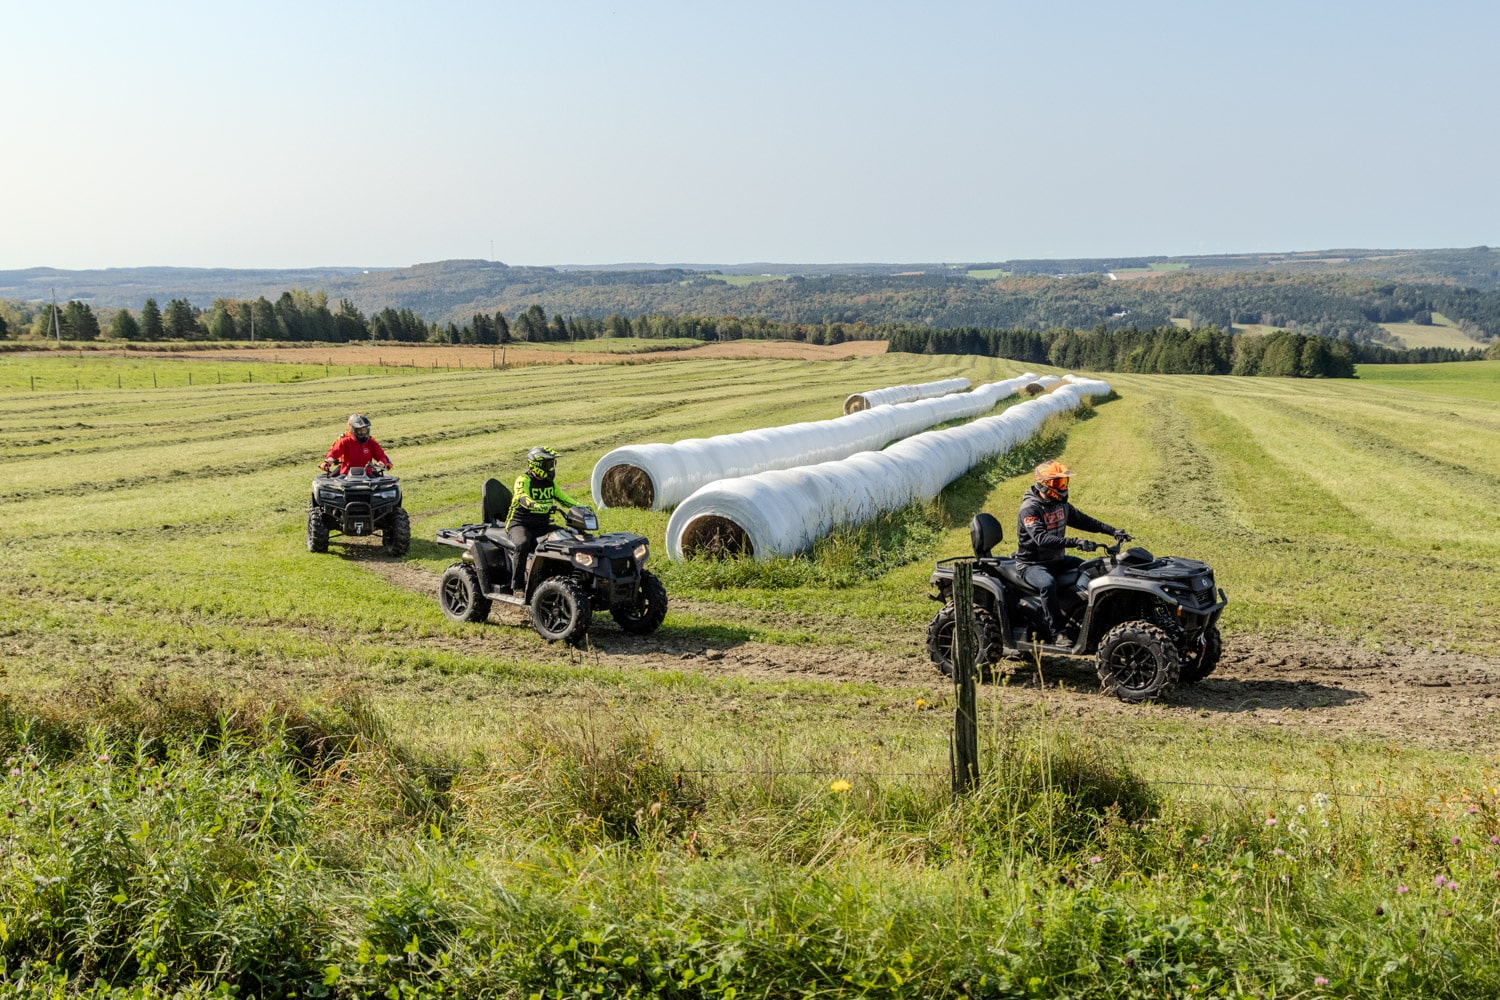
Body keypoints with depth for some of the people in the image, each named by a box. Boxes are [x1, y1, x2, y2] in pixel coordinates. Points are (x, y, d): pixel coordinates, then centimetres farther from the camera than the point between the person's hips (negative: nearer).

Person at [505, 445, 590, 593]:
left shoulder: (550, 482, 12)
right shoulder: (523, 480, -11)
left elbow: (563, 498, 18)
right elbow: (523, 499, -29)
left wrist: (581, 506, 0)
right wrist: (542, 506, -48)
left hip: (542, 525, 7)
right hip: (520, 524, -7)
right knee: (523, 544, -37)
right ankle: (517, 586, -28)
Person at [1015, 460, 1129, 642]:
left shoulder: (1061, 504, 7)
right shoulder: (1030, 509, -22)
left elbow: (1083, 520, 16)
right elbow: (1042, 538, -35)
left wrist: (1113, 531, 5)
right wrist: (1075, 542, -44)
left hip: (1057, 560, 9)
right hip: (1033, 564, -9)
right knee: (1048, 584, -37)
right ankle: (1054, 632, -29)